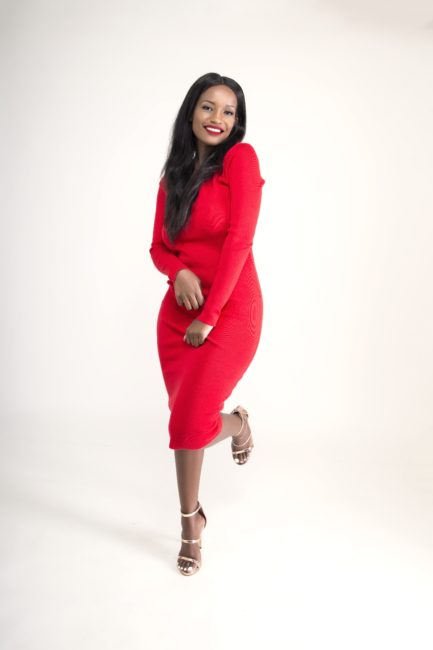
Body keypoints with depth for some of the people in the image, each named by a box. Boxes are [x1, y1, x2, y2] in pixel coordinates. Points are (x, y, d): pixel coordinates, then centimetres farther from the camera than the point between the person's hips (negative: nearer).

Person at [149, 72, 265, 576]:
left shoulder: (241, 158, -7)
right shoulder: (173, 174, 10)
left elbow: (239, 240, -14)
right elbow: (159, 245, 11)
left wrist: (208, 317, -14)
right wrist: (179, 272, -13)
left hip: (231, 311, -5)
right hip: (178, 311, 5)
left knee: (188, 426, -11)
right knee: (184, 420, 9)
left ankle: (238, 422, 26)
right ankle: (191, 520, 32)